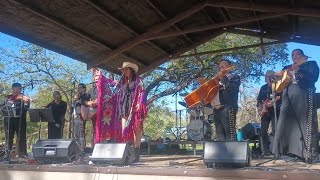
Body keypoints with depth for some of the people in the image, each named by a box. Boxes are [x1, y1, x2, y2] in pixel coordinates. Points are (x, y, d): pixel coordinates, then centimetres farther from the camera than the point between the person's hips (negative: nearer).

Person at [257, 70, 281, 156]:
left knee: (275, 131, -9)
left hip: (275, 110, -4)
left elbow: (281, 98, -7)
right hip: (265, 111, 5)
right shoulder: (263, 88, 16)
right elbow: (259, 99, 18)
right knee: (263, 131, 0)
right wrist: (259, 107, 3)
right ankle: (266, 150, 6)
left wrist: (274, 101, -23)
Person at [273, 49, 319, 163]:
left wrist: (298, 70, -13)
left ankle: (310, 153, -12)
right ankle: (283, 150, 1)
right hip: (288, 96, 5)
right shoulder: (287, 67, 27)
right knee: (285, 123, -2)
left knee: (305, 123, -12)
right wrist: (278, 74, 0)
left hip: (303, 95, -5)